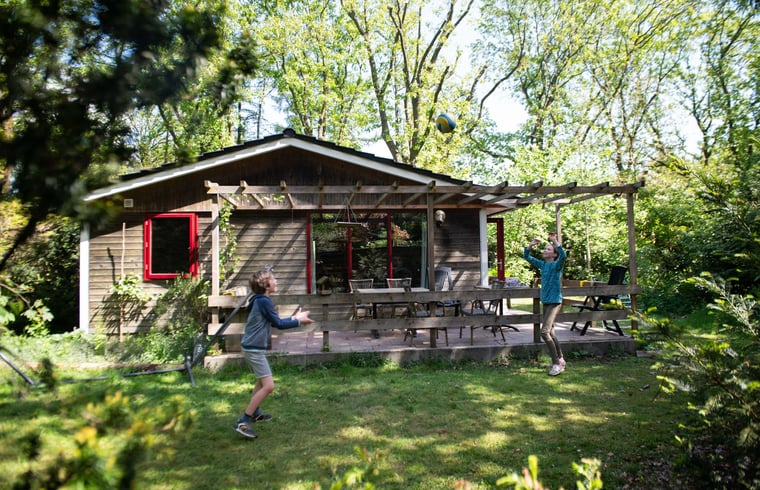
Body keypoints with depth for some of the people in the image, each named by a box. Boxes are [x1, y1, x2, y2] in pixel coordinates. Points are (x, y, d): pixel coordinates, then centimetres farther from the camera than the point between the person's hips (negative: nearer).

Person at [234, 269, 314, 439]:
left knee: (262, 380, 28)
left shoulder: (260, 300, 12)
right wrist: (298, 321, -3)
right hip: (254, 349, -11)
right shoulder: (264, 301, -18)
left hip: (252, 348, 11)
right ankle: (243, 423, -13)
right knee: (268, 386, -13)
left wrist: (294, 317, 14)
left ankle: (254, 412, 42)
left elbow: (274, 322, 18)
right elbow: (278, 324, -14)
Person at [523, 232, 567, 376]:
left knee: (544, 332, -17)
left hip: (554, 302, -8)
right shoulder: (542, 264, 10)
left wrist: (555, 241, -31)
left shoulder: (556, 265, -10)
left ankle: (557, 363, -8)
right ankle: (560, 360, 28)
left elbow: (563, 255, -31)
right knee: (550, 333, 15)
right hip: (545, 302, 8)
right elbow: (527, 257, 16)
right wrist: (530, 245, 1)